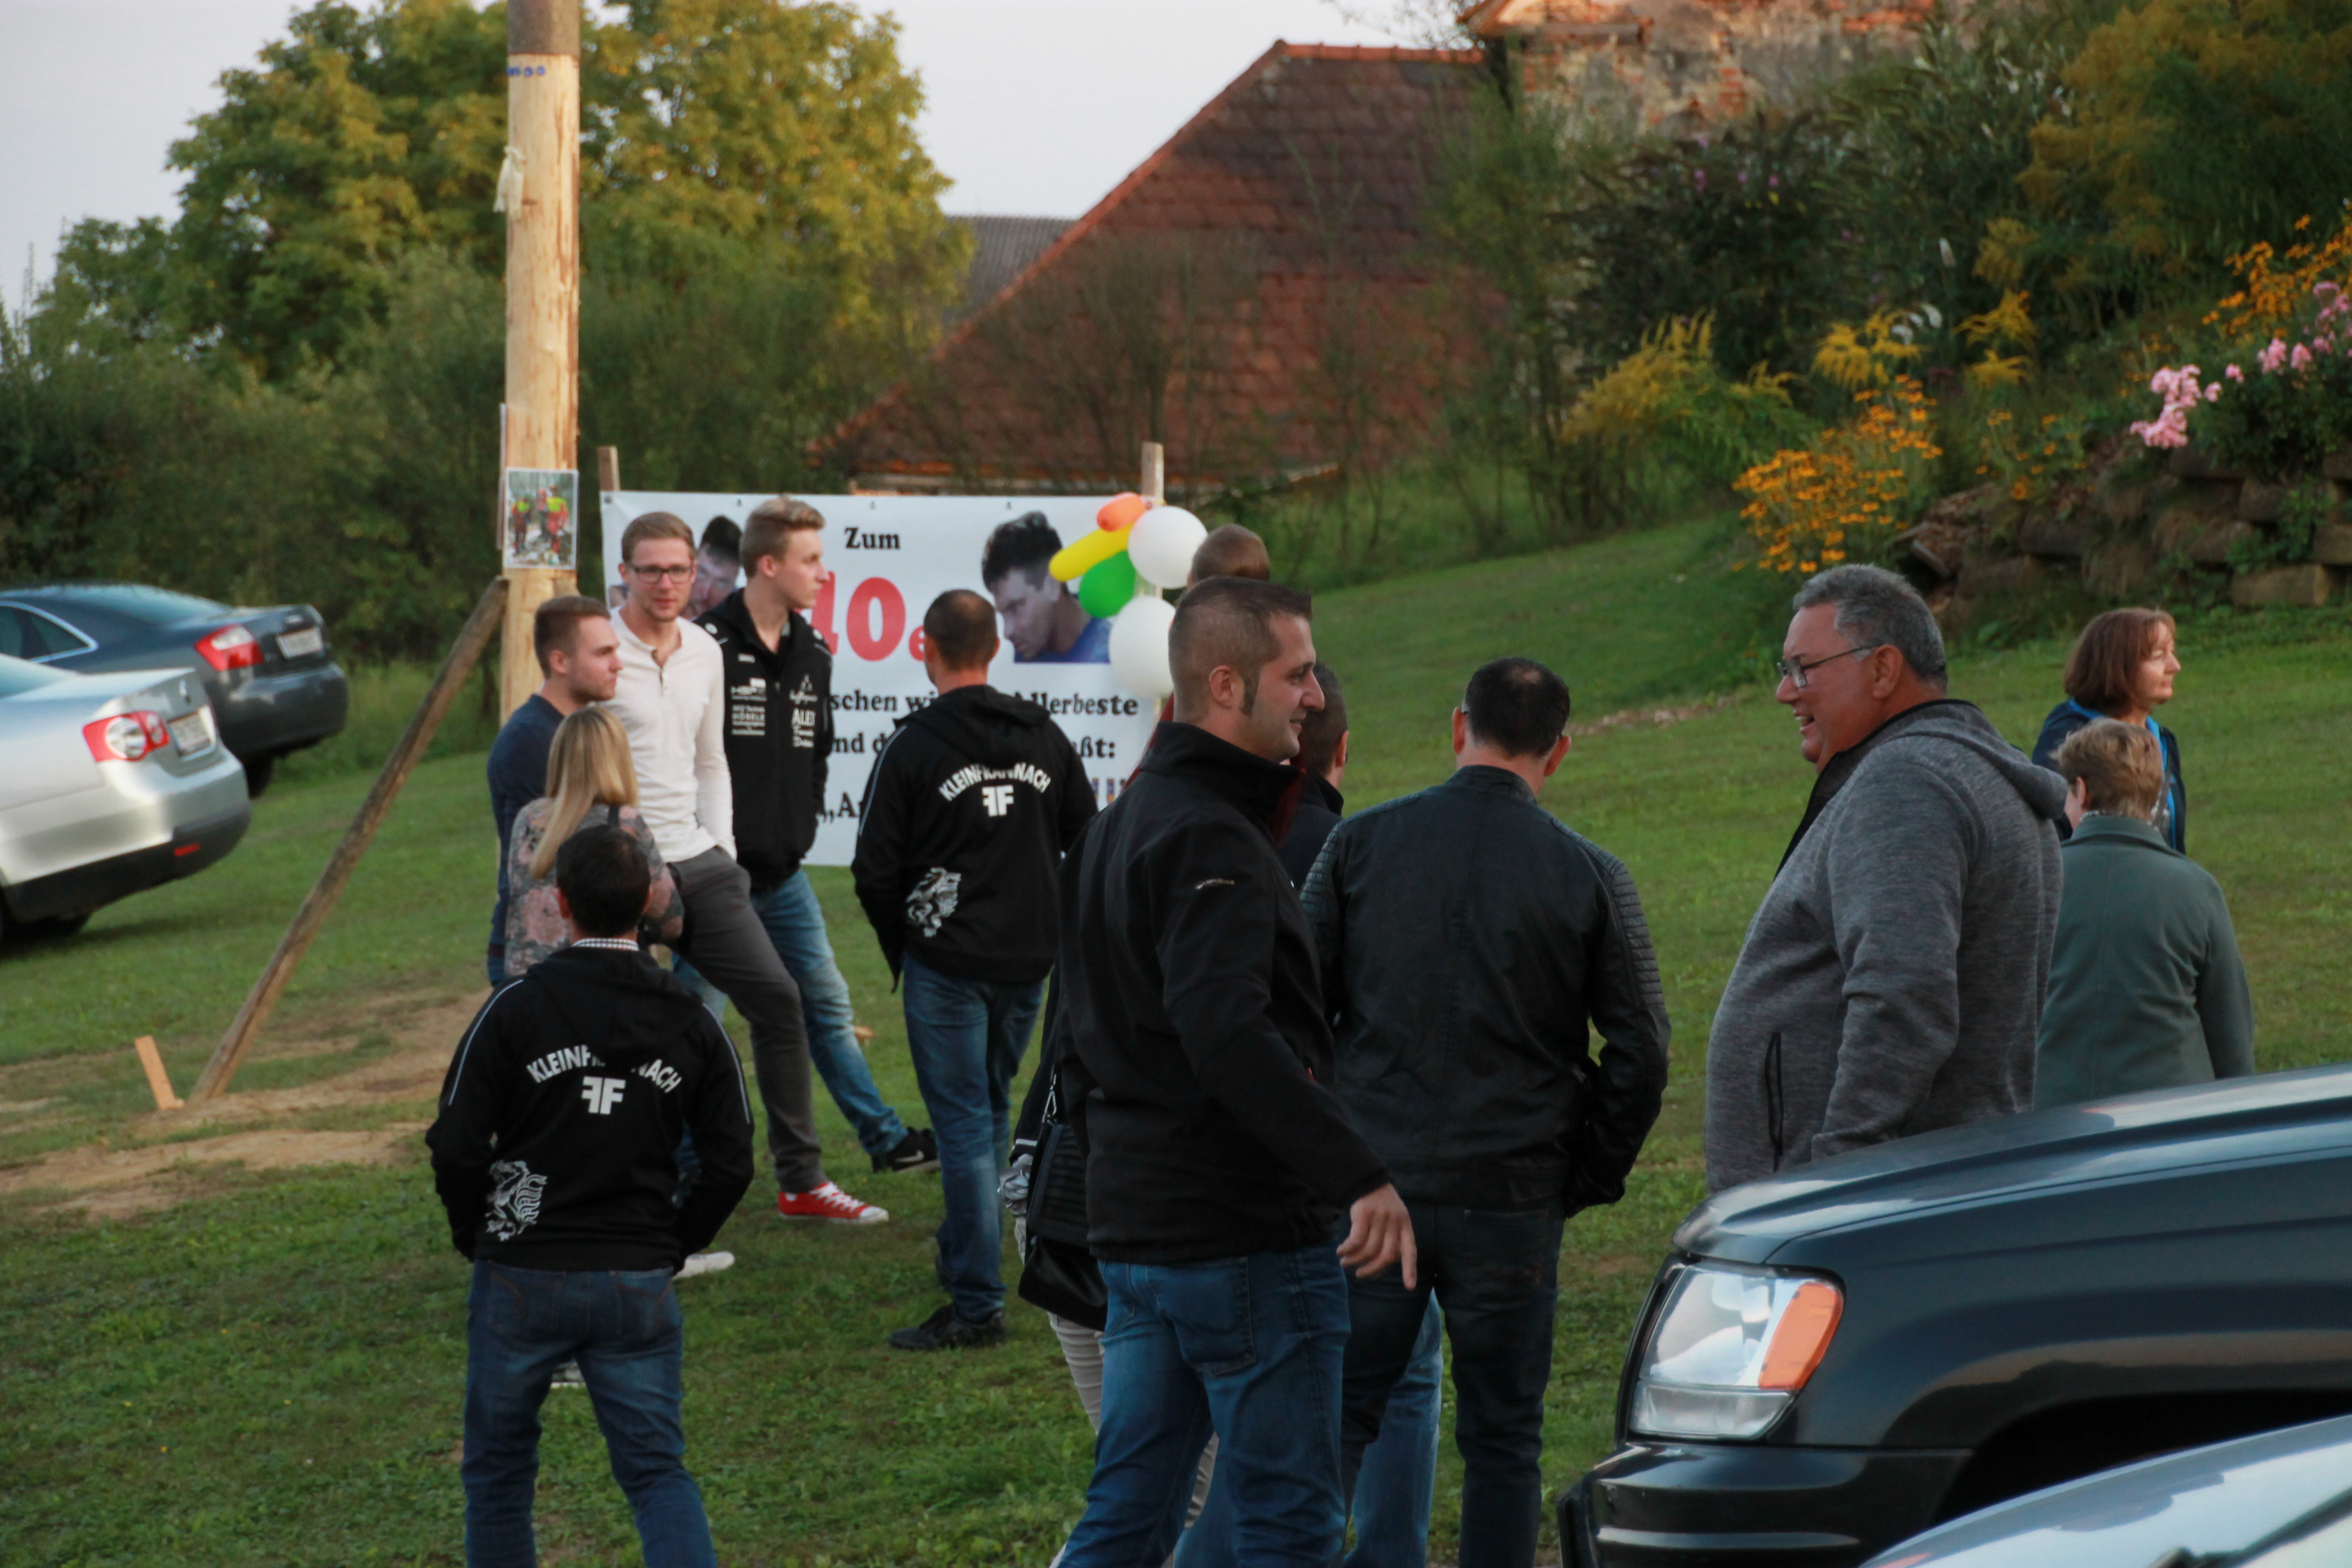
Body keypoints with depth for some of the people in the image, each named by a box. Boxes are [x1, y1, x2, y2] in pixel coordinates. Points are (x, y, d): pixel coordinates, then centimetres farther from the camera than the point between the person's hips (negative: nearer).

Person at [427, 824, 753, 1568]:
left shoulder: (516, 1008, -9)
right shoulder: (691, 1024, 1)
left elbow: (455, 1145, -9)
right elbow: (731, 1162, 0)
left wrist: (475, 1235, 8)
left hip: (522, 1276, -2)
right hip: (639, 1285, 2)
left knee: (499, 1466, 14)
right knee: (656, 1467, 6)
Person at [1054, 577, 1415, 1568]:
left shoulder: (1113, 829, 17)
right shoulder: (1211, 841, -16)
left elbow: (1083, 1039, 23)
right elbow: (1229, 1037, -29)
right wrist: (1361, 1176, -32)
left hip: (1134, 1226, 10)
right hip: (1246, 1232, -10)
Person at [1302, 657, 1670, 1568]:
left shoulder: (1361, 844, 1)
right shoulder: (1590, 877, -2)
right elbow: (1640, 1054, -3)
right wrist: (1587, 1179, 9)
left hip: (1370, 1187, 1)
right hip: (1513, 1202, -1)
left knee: (1336, 1422, 8)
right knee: (1502, 1441, 9)